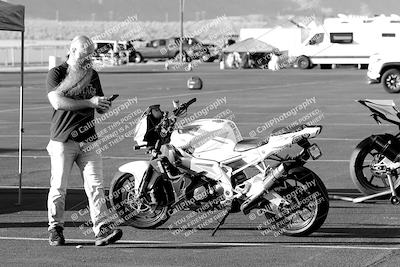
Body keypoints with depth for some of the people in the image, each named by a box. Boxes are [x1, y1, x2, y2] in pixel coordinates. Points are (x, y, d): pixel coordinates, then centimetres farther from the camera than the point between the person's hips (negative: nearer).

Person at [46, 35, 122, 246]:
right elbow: (57, 102, -19)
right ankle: (55, 229, 15)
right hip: (62, 140, -4)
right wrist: (89, 102, -21)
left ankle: (102, 229, -9)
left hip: (88, 139, 4)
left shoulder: (92, 75, 13)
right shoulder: (56, 74, -4)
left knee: (95, 185, -5)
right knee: (58, 187, 1)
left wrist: (104, 105, -8)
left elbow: (99, 108, 17)